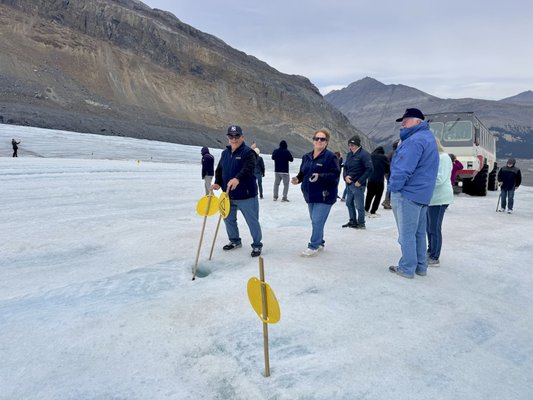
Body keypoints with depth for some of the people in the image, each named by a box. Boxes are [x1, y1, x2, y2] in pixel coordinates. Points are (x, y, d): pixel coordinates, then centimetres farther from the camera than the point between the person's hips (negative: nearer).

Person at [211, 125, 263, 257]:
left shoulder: (248, 152, -12)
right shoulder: (225, 153, 10)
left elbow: (248, 168, -29)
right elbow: (219, 170, 14)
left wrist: (237, 178, -46)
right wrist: (217, 183, -5)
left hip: (246, 195, -6)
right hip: (228, 195, 7)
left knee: (252, 221, 1)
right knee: (228, 219, 18)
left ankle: (257, 245, 17)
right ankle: (235, 241, 38)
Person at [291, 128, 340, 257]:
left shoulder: (330, 156, -10)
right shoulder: (306, 156, 10)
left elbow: (336, 174, -16)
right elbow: (303, 173, 16)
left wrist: (320, 176, -29)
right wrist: (298, 179, -5)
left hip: (324, 195, -7)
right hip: (310, 195, 7)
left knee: (317, 221, -8)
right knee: (315, 221, 16)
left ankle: (313, 246, 3)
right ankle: (319, 243, 31)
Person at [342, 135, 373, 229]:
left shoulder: (364, 154, -10)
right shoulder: (349, 154, 12)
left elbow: (369, 169, -14)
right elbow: (345, 167, 19)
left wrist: (360, 181, -16)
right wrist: (345, 176, -2)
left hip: (358, 185, -8)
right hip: (349, 184, 8)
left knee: (359, 205, -2)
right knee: (349, 203, 15)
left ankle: (361, 223, 12)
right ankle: (352, 221, 28)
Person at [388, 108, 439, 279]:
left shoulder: (415, 140, -18)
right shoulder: (428, 137, 17)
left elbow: (404, 169, -23)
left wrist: (393, 187, -14)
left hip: (407, 193, -10)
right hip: (422, 193, 10)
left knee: (407, 233, -2)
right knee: (419, 232, 15)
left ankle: (407, 268, 6)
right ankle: (420, 266, 23)